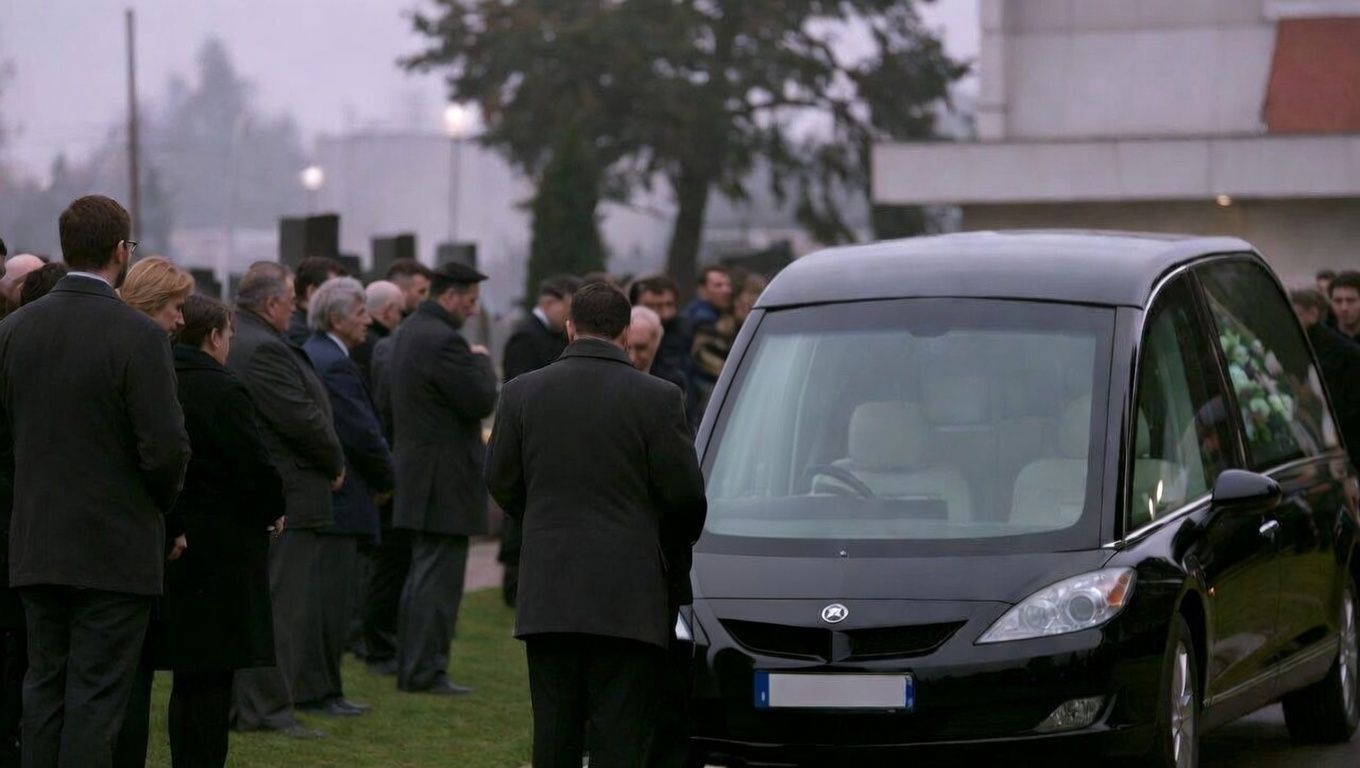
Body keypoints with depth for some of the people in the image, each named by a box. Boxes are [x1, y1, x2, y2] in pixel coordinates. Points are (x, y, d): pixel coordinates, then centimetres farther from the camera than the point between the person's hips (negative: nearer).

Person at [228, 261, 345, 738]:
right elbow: (302, 418, -21)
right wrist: (336, 464, -5)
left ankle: (234, 705, 20)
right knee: (285, 604, -6)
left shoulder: (233, 342, 14)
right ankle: (266, 709, -6)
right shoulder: (264, 349, -19)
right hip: (286, 498, -11)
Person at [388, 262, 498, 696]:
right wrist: (482, 362, -2)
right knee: (440, 578, -6)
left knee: (423, 574, 17)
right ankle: (425, 672, -4)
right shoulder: (444, 341, -20)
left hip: (417, 471, 10)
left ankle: (412, 667, 21)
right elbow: (481, 401, -19)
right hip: (445, 476, -10)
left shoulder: (410, 331, 12)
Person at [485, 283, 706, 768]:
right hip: (630, 596, -3)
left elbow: (500, 483, 7)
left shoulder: (522, 393, 1)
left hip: (548, 593, 3)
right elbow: (685, 496, -5)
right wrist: (673, 547, 16)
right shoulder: (658, 399, -7)